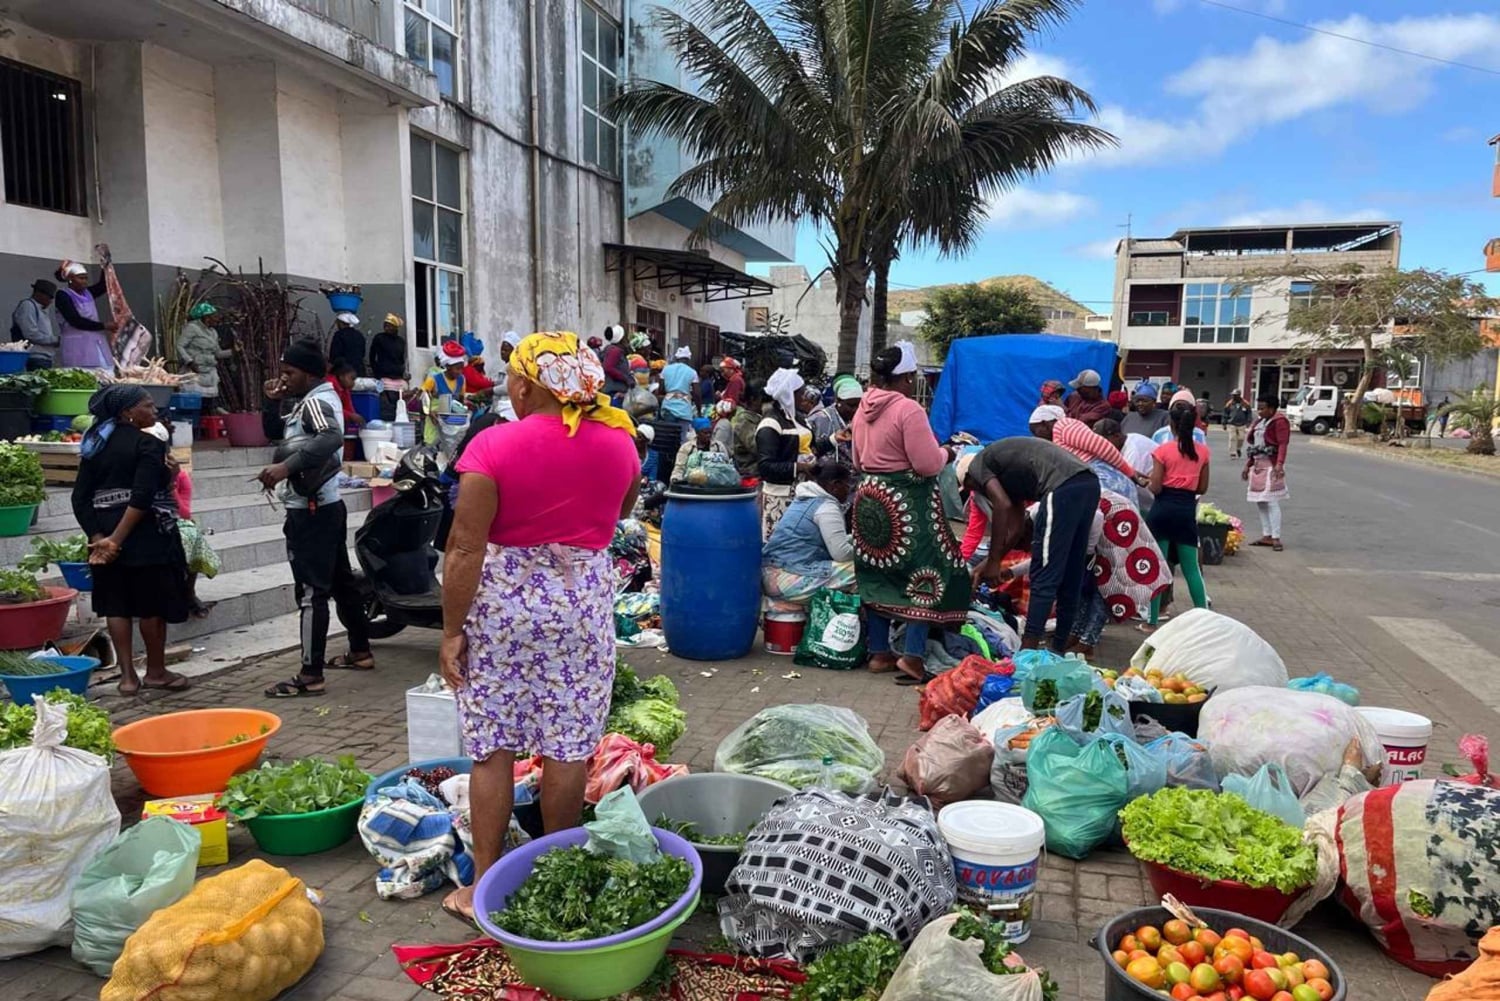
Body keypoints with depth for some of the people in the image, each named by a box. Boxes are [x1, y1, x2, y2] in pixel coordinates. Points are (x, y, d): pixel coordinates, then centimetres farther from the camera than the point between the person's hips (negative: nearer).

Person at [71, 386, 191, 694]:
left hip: (105, 533, 7)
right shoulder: (148, 444, -10)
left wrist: (97, 537, 0)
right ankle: (156, 672, 15)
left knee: (116, 604, 10)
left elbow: (80, 498, 5)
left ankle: (127, 675, 14)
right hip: (145, 534, -7)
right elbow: (142, 497, -21)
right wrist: (117, 539, -19)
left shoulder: (95, 446, 11)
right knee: (153, 604, 5)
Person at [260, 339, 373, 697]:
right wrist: (275, 402, 9)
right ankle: (360, 652, 27)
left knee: (311, 590, -9)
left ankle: (311, 676, -6)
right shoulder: (308, 401, 16)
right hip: (327, 505, 11)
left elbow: (332, 438, -35)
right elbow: (278, 435, 25)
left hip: (311, 510, -11)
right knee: (340, 580, 17)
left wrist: (285, 466, -41)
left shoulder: (315, 401, -15)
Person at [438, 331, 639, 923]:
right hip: (584, 600, 3)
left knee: (492, 747, 9)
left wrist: (452, 629, -4)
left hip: (502, 602, -2)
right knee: (568, 746, 11)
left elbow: (466, 548, -12)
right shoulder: (618, 441, 0)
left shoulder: (494, 446, -12)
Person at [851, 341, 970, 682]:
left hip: (870, 499, 8)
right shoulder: (909, 409, -17)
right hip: (907, 503, -8)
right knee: (926, 575, 1)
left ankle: (879, 652, 20)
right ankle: (912, 655, -4)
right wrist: (944, 453, 0)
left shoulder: (864, 409, 8)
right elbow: (928, 464, -19)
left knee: (877, 575, 13)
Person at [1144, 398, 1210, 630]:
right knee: (1191, 567, 13)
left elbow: (1155, 488, -10)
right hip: (1187, 511, 3)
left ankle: (1153, 621, 8)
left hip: (1163, 510, -3)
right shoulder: (1202, 451, 2)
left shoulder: (1163, 450, -9)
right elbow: (1203, 488, 7)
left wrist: (1152, 478, 11)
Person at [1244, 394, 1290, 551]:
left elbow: (1283, 444, -20)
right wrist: (1248, 465, 21)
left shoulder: (1279, 421, -10)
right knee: (1260, 502, 10)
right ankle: (1266, 536, 16)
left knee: (1272, 502, -10)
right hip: (1258, 466, 9)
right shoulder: (1259, 421, 17)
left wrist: (1280, 464, -32)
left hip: (1271, 466, -9)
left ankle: (1276, 538, -9)